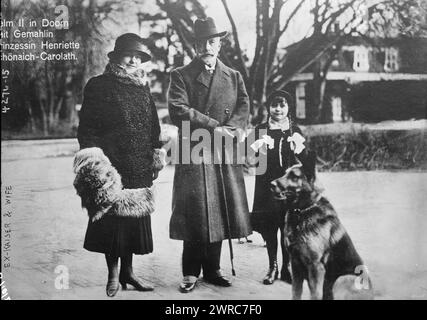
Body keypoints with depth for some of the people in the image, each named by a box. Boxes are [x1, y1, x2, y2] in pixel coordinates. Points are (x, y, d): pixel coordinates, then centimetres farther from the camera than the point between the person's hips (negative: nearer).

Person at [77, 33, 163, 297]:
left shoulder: (143, 88, 14)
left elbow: (153, 125, 18)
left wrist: (155, 152, 10)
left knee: (136, 217, 9)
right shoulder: (99, 86, -1)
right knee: (112, 218, 0)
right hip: (111, 165, -5)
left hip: (140, 168, 5)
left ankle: (128, 271, 22)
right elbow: (87, 127, -5)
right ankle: (113, 274, 14)